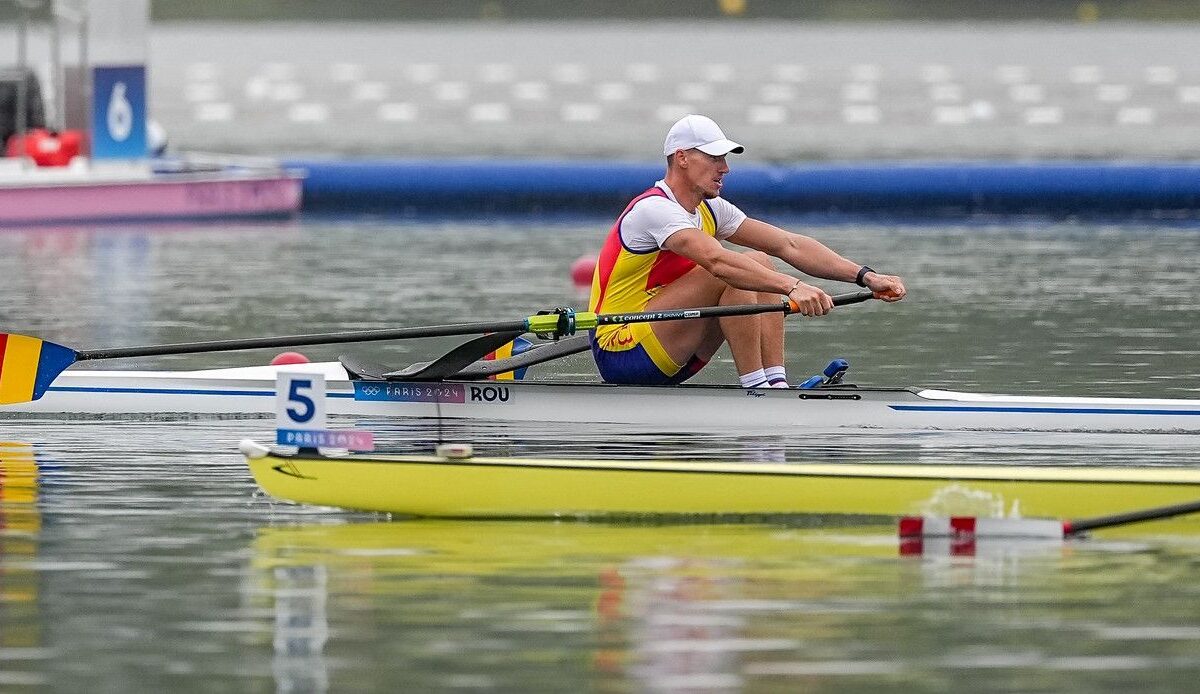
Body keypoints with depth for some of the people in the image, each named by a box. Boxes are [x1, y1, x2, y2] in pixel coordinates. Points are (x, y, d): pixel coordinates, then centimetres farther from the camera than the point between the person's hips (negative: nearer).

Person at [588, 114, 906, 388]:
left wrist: (865, 276, -5)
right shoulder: (654, 209, -19)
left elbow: (790, 245, 5)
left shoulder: (710, 210, 10)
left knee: (759, 262, 0)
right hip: (620, 357, -9)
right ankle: (755, 389, -22)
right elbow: (718, 261, -36)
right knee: (734, 275, -24)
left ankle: (777, 384, -11)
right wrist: (793, 287, -46)